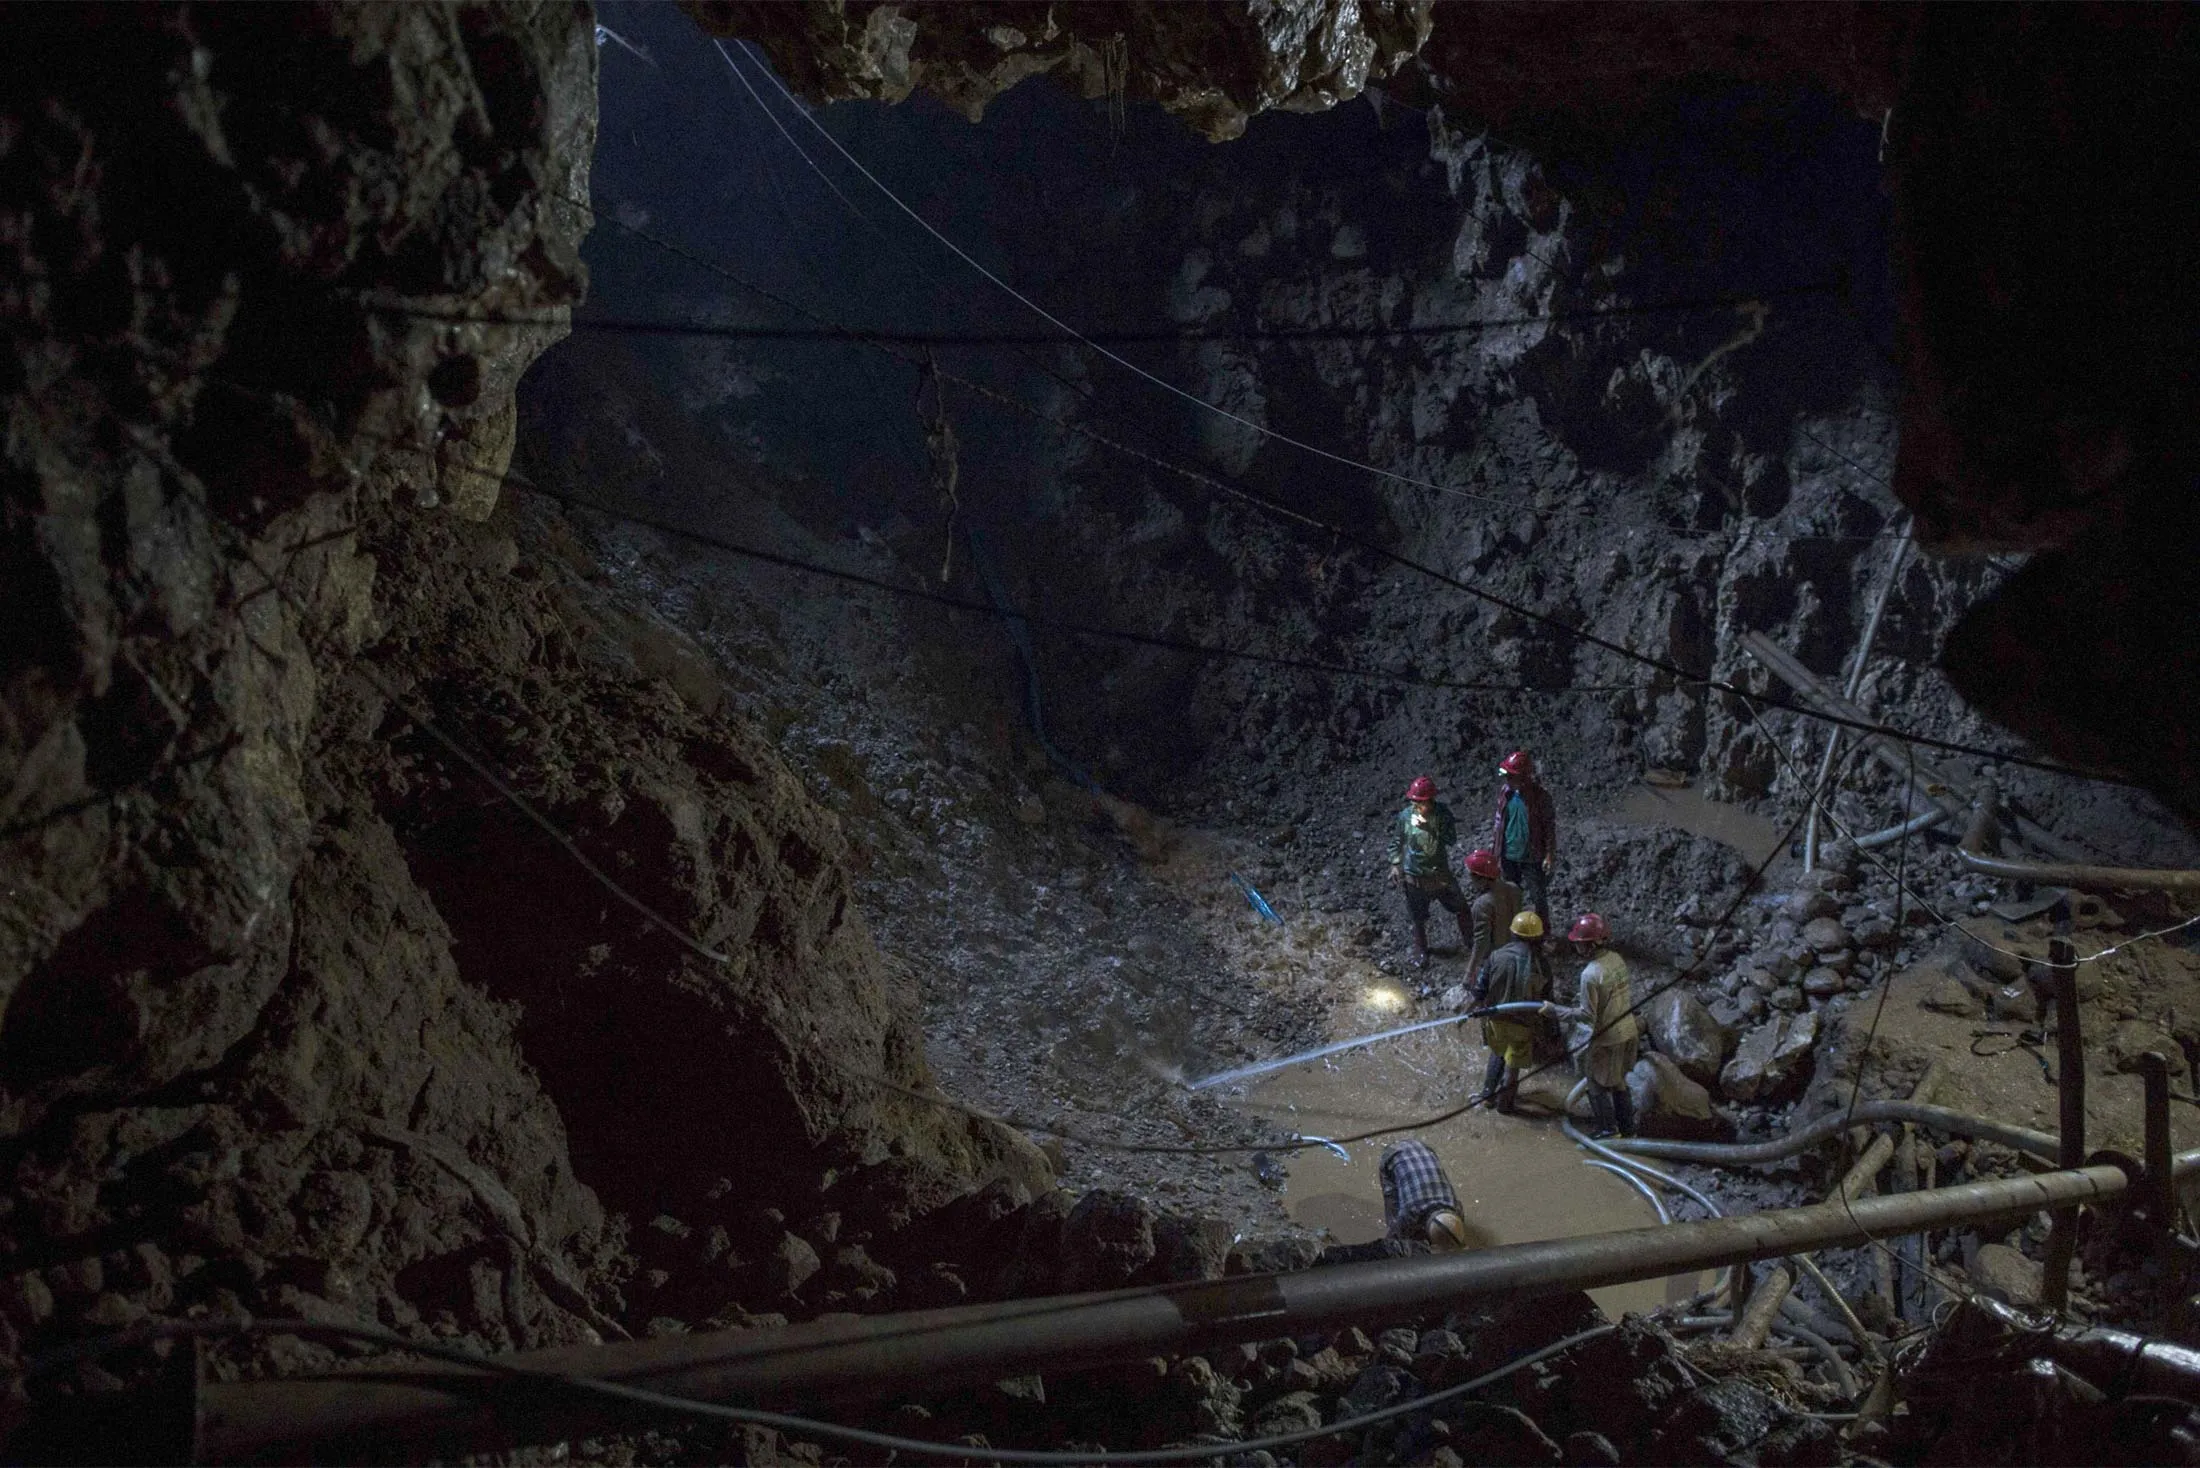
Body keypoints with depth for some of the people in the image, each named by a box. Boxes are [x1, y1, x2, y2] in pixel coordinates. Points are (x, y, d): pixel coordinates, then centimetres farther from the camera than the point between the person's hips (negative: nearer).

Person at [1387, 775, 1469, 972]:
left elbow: (1451, 838, -24)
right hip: (1415, 876, -1)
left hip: (1440, 873, 1)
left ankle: (1467, 940, 40)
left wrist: (1428, 829, -33)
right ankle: (1420, 950, 34)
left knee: (1461, 909, 15)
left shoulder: (1442, 813, -15)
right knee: (1418, 917, 13)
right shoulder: (1405, 816, -13)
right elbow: (1396, 842, 1)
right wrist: (1395, 865, -3)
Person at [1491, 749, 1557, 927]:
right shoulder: (1505, 791, -4)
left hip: (1532, 857, -5)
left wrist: (1550, 855, -13)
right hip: (1509, 855, 5)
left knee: (1538, 898, 7)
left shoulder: (1540, 796, -18)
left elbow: (1550, 826, -12)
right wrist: (1493, 844, 9)